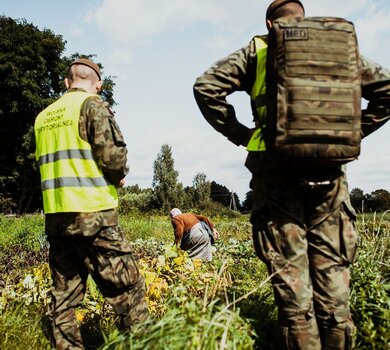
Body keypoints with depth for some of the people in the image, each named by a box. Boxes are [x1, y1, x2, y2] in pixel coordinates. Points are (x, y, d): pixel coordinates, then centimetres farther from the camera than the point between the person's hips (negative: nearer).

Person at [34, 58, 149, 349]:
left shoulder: (44, 116, 17)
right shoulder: (92, 105, -4)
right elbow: (112, 155, -14)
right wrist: (118, 178, 6)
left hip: (54, 216, 7)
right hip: (91, 213, -7)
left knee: (64, 296, 13)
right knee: (128, 290, 0)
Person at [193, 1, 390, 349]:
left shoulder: (257, 50, 10)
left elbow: (206, 86, -1)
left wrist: (240, 134, 3)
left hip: (277, 171, -2)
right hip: (329, 174, 3)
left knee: (292, 283, 1)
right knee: (333, 280, 8)